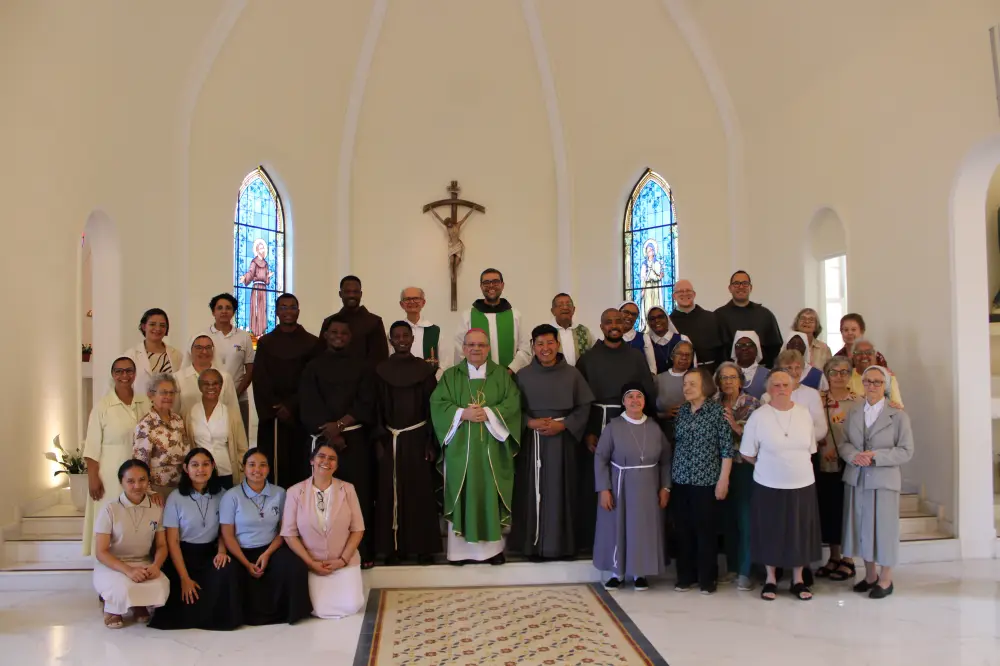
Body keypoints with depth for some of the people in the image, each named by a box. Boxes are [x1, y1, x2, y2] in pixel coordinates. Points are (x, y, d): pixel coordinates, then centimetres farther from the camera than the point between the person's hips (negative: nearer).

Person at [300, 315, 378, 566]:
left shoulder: (363, 366, 9)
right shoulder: (313, 367, 10)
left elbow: (366, 404, 1)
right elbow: (308, 406, 1)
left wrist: (339, 424, -12)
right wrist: (330, 434, -10)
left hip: (356, 440, 0)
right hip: (322, 440, 1)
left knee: (359, 495, -4)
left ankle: (363, 552, 1)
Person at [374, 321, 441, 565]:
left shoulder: (425, 369, 1)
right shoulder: (381, 370, 3)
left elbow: (432, 407, 0)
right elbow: (376, 408, 3)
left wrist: (431, 442, -5)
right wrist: (379, 441, -5)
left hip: (417, 437, -1)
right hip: (390, 439, 1)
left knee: (420, 491, 2)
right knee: (391, 493, 3)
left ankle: (423, 547, 9)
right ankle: (394, 547, 9)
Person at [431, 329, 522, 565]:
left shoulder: (502, 375, 8)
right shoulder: (450, 376, 7)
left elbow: (513, 403, -4)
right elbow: (438, 404, -2)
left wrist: (488, 413, -17)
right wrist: (463, 414, -16)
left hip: (492, 448, 0)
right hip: (460, 447, 0)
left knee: (491, 495, 3)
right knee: (462, 496, 1)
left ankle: (494, 547, 11)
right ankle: (460, 548, 8)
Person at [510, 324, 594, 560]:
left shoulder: (572, 374, 2)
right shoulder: (523, 375, 3)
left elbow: (584, 407, 1)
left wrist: (563, 425, -11)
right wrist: (530, 423, -14)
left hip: (562, 440, 0)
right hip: (532, 439, 0)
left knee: (559, 491, 3)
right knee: (533, 491, 1)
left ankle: (560, 544, 13)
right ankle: (534, 544, 11)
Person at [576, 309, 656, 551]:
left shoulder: (636, 357, 7)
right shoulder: (588, 358, 4)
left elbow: (650, 393, 5)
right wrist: (587, 432, -9)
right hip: (597, 428, -1)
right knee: (593, 484, 0)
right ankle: (591, 538, 10)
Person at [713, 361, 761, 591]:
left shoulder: (752, 403, -4)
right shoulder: (713, 403, 4)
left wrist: (737, 427, -21)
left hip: (744, 467, -3)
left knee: (745, 518, -2)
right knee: (727, 517, 11)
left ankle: (744, 571, 7)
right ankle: (731, 566, 24)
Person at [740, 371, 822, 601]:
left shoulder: (804, 414, 1)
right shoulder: (758, 416, -9)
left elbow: (810, 449, 9)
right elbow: (747, 453, -3)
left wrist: (797, 467, 5)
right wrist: (769, 467, 2)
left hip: (802, 484, 3)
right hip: (769, 486, -2)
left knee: (799, 532, 10)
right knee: (771, 532, 7)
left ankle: (798, 580, 24)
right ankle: (771, 580, 22)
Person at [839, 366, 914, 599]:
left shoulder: (898, 416, -4)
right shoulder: (852, 414, 10)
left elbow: (906, 451, -7)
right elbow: (844, 444, 7)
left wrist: (876, 456, -18)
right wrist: (854, 456, -15)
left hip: (884, 480, -4)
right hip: (856, 479, 4)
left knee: (883, 527, 2)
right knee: (861, 527, 11)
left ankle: (885, 580, 17)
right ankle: (870, 575, 26)